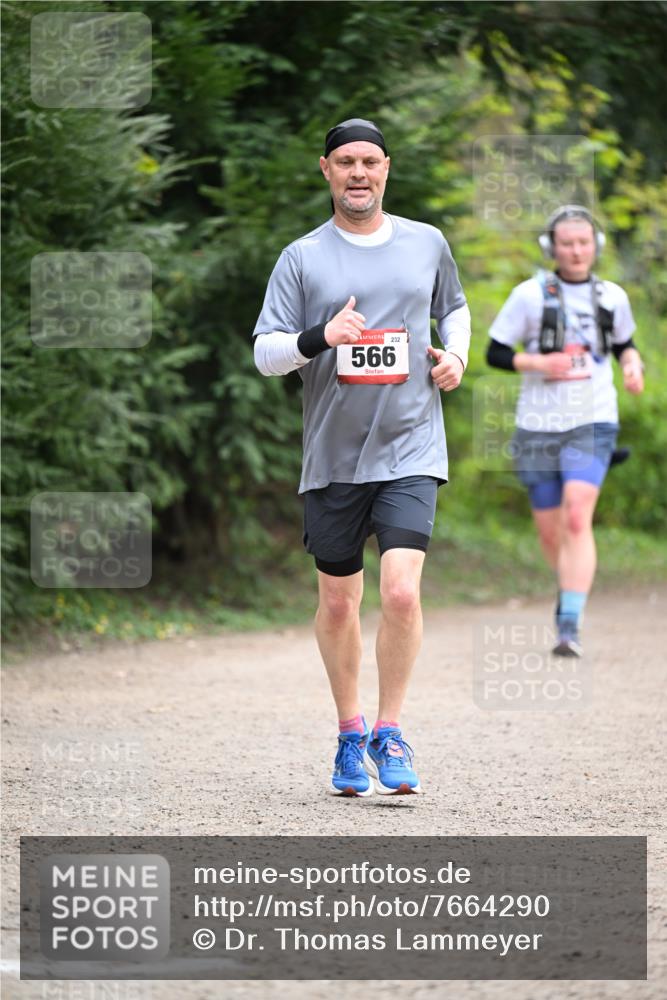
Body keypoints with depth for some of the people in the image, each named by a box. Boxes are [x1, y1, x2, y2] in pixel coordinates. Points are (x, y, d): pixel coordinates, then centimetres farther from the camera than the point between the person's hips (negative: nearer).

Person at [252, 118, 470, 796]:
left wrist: (456, 353, 8)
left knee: (401, 592, -16)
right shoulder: (302, 257, 1)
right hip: (332, 458, 0)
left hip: (410, 452, 0)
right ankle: (349, 735, 28)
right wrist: (321, 337, -21)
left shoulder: (427, 244, 8)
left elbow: (453, 306, 28)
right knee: (338, 602, 9)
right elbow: (265, 353, -3)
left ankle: (388, 733, 0)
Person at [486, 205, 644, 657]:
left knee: (577, 520, -20)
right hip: (538, 427, 1)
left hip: (592, 424, -1)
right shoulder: (530, 295, -4)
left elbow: (625, 344, 21)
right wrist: (540, 364, -15)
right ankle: (571, 587, 41)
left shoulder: (613, 297, 4)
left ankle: (570, 626, -23)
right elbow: (495, 353, 0)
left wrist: (633, 365, -1)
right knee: (550, 532, 8)